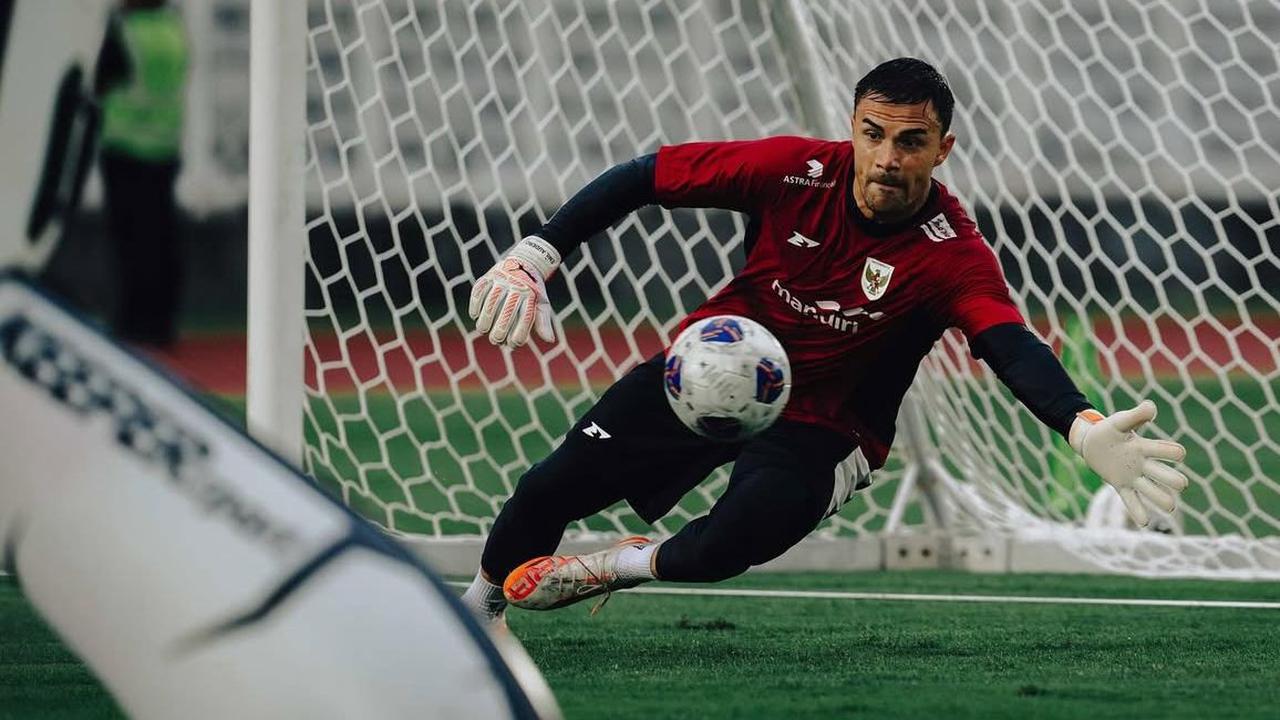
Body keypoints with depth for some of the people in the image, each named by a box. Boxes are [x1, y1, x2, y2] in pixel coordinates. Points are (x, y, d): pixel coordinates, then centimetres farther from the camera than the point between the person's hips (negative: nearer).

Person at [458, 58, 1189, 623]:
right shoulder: (799, 170, -18)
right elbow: (645, 178, -10)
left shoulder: (954, 255, -24)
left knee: (740, 535, -33)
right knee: (552, 489, 1)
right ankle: (479, 603, 34)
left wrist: (1084, 430, -60)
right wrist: (534, 256, -18)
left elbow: (1014, 348, -40)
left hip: (821, 426, -3)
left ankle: (622, 566, 1)